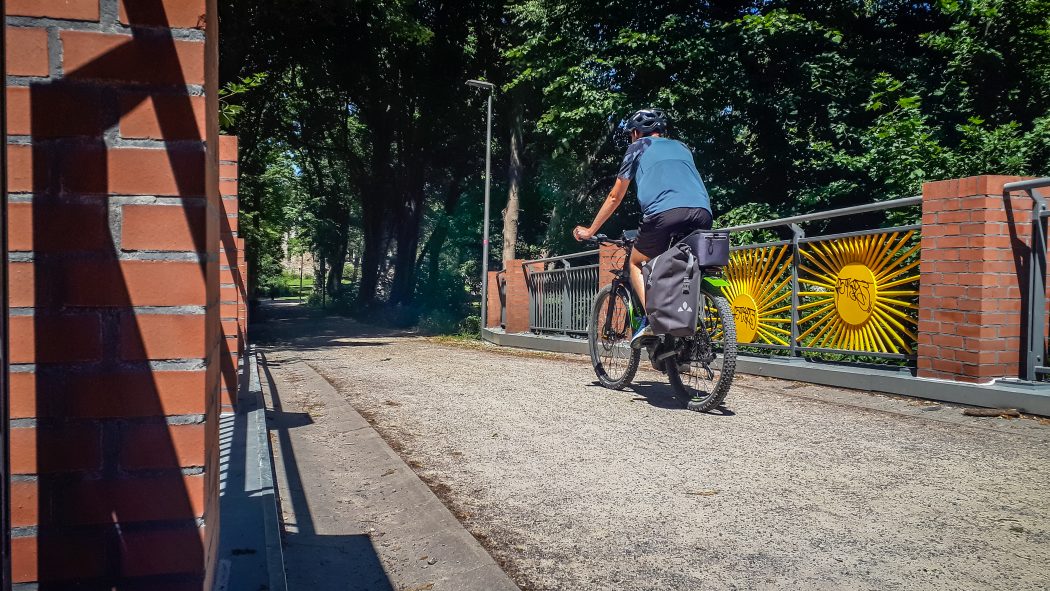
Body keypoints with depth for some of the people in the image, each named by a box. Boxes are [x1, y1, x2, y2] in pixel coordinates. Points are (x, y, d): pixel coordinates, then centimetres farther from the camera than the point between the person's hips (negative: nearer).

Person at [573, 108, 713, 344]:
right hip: (702, 212, 4)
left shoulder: (638, 147, 24)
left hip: (665, 212, -4)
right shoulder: (682, 147, 36)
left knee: (637, 264, 19)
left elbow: (615, 197, 26)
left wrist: (590, 231, 37)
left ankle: (652, 319, 0)